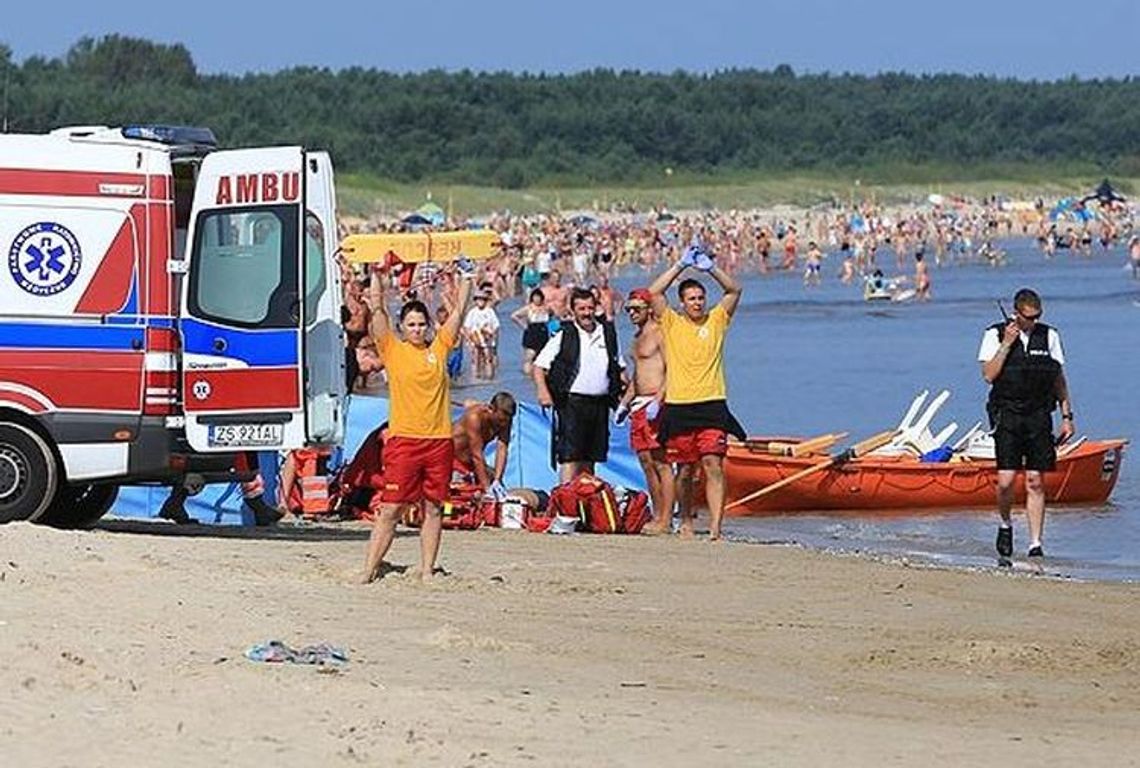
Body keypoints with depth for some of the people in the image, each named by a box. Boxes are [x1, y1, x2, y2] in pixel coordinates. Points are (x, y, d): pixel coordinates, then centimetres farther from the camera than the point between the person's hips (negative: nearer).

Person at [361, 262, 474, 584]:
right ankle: (369, 572, -3)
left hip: (439, 440, 3)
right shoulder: (393, 350, 4)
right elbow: (377, 307, -1)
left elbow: (459, 310, 15)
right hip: (403, 439, -3)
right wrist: (377, 274, -3)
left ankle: (427, 572, 11)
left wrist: (467, 278, 13)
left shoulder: (439, 349, 11)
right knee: (389, 509, -4)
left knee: (433, 508, 6)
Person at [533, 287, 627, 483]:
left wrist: (624, 392, 8)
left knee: (590, 459, 11)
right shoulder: (564, 336, -1)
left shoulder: (607, 334, 12)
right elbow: (539, 366, -1)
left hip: (600, 404, 5)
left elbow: (620, 367, 23)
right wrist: (543, 392, -16)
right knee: (570, 457, -12)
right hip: (572, 403, -5)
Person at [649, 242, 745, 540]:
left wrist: (711, 268, -8)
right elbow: (655, 292, -2)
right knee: (685, 469, 8)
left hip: (712, 406, -1)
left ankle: (715, 527, -17)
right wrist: (681, 265, -4)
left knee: (714, 465, -10)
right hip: (679, 407, 1)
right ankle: (686, 522, 23)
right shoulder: (672, 324, 8)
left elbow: (734, 291, 2)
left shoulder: (716, 321, 9)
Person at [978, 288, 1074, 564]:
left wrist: (1067, 416, 9)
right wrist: (1006, 344, -13)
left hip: (1039, 416, 2)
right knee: (1006, 480, -9)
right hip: (1007, 414, -2)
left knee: (1035, 482, 0)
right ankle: (1005, 526, 19)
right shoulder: (995, 335, 2)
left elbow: (1059, 380, 13)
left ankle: (1036, 544, 2)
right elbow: (989, 375, -8)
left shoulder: (1049, 336, 8)